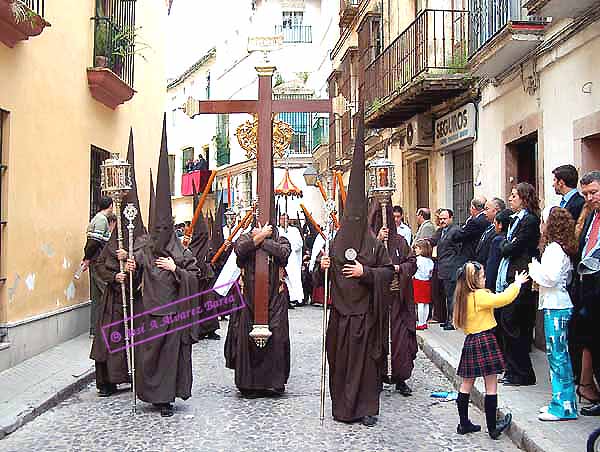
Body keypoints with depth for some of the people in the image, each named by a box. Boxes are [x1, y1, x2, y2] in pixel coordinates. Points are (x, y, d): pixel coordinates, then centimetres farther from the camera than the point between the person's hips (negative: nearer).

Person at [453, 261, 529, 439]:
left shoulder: (463, 297, 8)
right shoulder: (480, 296, -16)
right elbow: (504, 298, -20)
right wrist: (517, 283, -4)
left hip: (470, 341, 8)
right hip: (485, 341, -8)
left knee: (466, 384, 13)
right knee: (491, 386, 2)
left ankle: (464, 424, 21)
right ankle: (492, 427, 9)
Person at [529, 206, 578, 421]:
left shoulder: (554, 248, -14)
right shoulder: (558, 247, 16)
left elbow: (551, 277, -23)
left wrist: (534, 268, -9)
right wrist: (538, 276, 10)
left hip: (556, 309, -10)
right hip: (556, 306, 10)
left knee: (557, 355, -6)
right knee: (557, 355, 13)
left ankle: (564, 406, -1)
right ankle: (560, 401, 20)